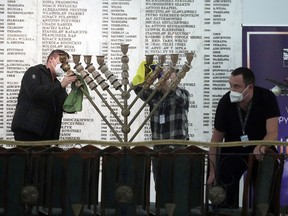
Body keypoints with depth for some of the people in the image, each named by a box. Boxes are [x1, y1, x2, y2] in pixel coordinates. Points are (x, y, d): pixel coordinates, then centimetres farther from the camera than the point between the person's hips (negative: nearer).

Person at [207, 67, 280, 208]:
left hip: (261, 152, 0)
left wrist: (261, 147, -47)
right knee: (225, 198, -7)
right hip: (232, 152, 1)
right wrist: (212, 172, -9)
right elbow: (216, 139, -8)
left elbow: (272, 133, -24)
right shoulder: (225, 102, -17)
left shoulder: (266, 98, -20)